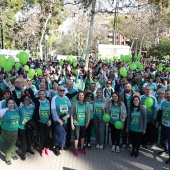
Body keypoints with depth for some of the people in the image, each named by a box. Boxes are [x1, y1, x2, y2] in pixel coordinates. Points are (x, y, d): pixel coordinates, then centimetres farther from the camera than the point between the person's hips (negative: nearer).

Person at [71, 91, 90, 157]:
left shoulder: (86, 104, -3)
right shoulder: (75, 104, -10)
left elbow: (88, 114, 5)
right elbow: (72, 114, -6)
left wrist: (87, 122, 3)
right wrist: (72, 124, -7)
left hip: (83, 123, 3)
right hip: (76, 123, -2)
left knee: (83, 136, 15)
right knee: (77, 137, 2)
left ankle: (82, 148, 35)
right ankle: (76, 149, 22)